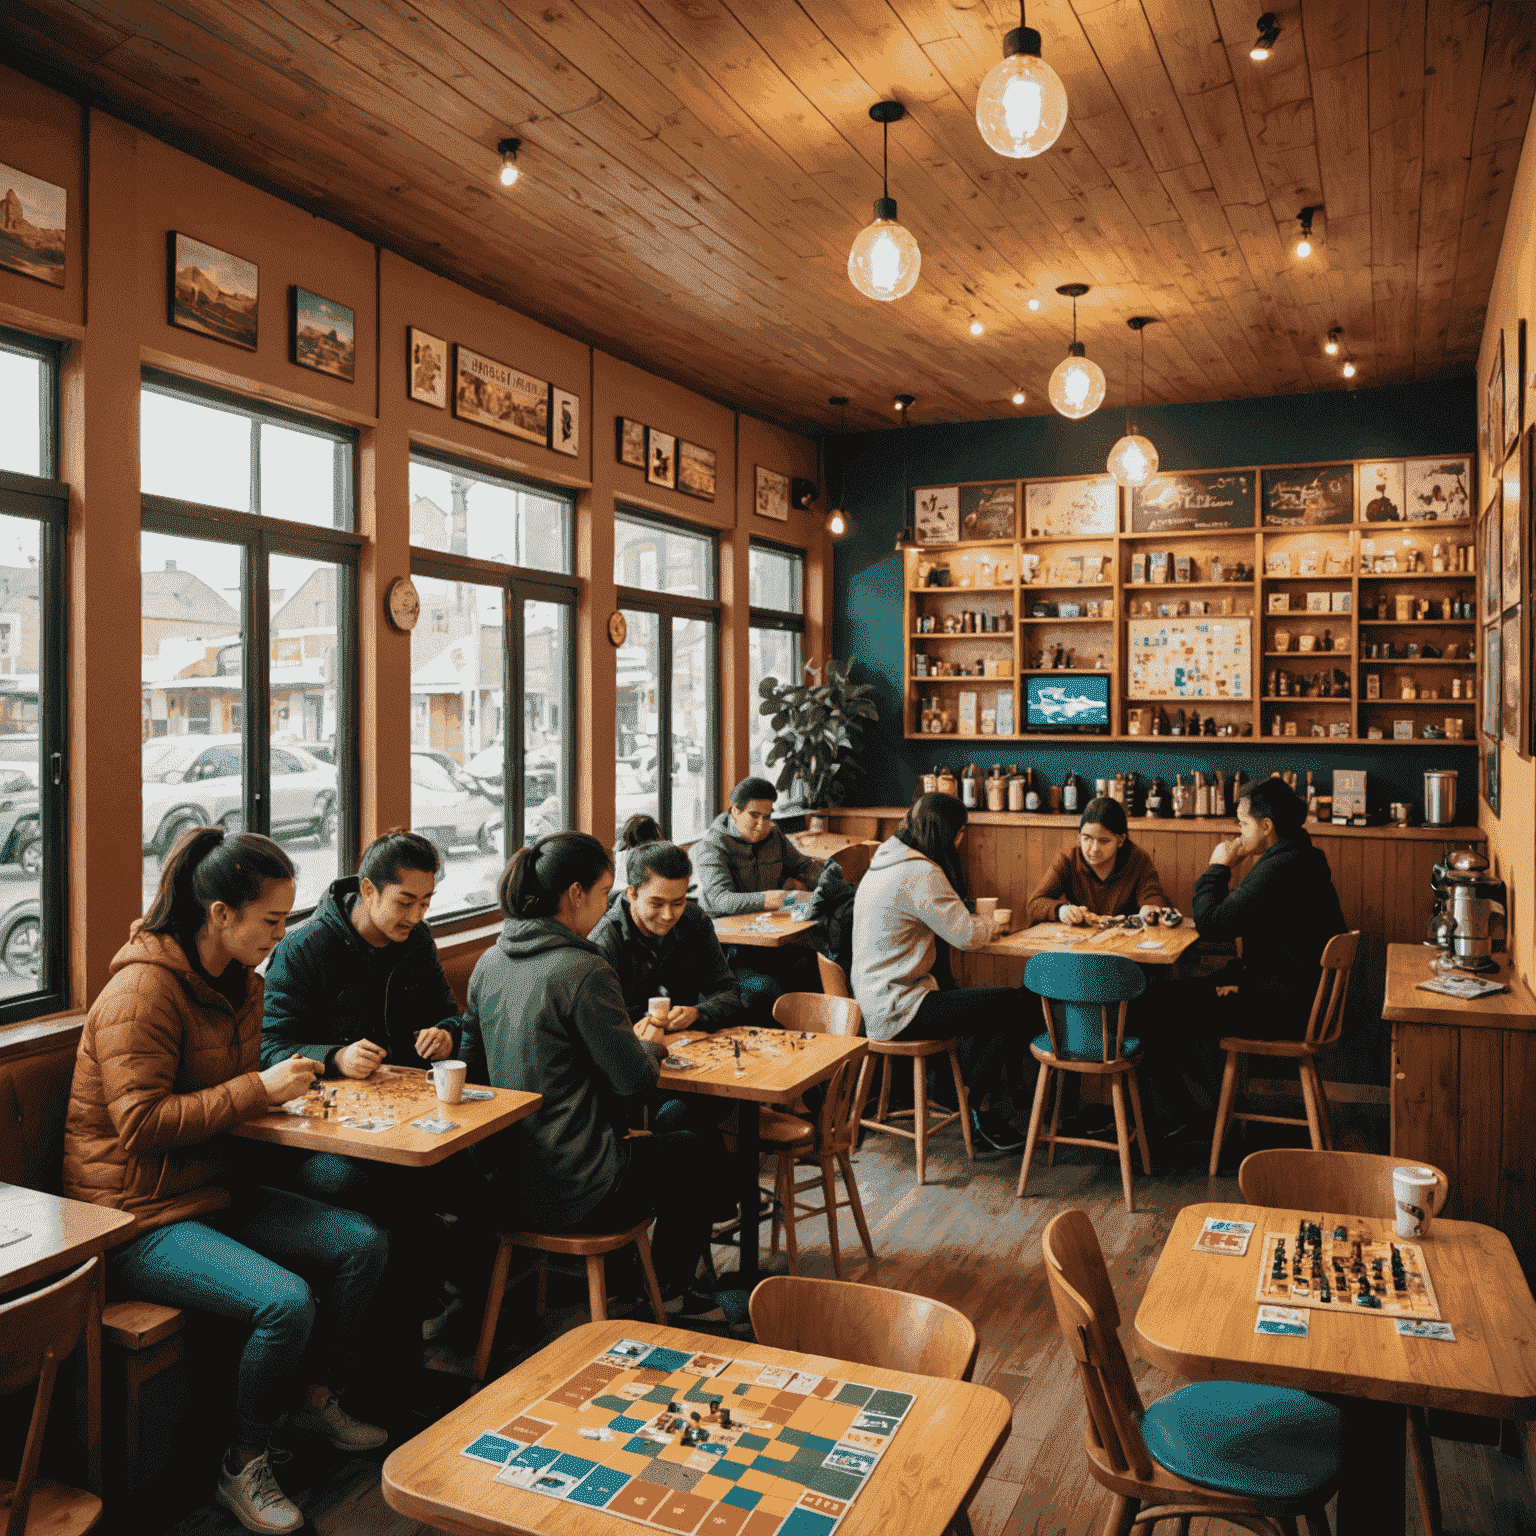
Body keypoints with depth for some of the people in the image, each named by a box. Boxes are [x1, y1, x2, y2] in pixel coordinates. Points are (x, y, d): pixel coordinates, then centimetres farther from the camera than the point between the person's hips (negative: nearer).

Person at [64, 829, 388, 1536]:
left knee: (365, 1243, -1)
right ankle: (242, 1470, -1)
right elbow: (141, 1124, -25)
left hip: (212, 1186, 9)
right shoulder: (141, 989, -21)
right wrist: (257, 1088, -24)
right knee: (286, 1302, -26)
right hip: (138, 1217, -9)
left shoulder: (236, 979, 7)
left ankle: (319, 1399, 21)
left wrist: (285, 1081, 1)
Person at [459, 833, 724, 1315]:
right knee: (690, 1152, 20)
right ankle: (668, 1292, 40)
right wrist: (650, 1047, 7)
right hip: (571, 1194, -7)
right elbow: (635, 1084, -17)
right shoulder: (585, 972, -21)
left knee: (635, 1143, 33)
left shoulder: (489, 962, 1)